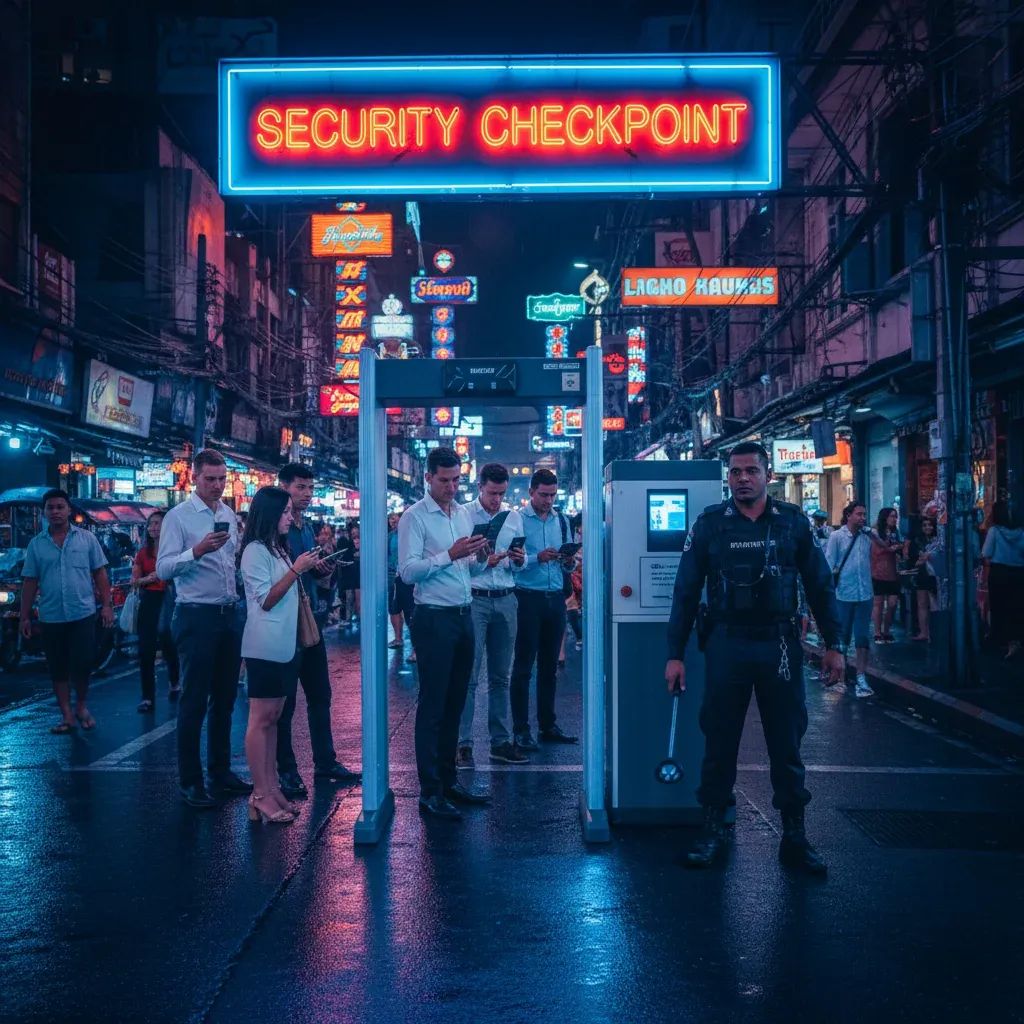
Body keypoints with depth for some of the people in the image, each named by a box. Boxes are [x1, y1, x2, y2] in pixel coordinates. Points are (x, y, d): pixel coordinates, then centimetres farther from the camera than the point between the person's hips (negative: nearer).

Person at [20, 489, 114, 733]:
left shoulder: (86, 538, 2)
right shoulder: (36, 544, 5)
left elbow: (100, 573, 4)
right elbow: (30, 582, 7)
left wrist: (106, 605, -2)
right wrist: (25, 616, 6)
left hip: (83, 614, -2)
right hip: (51, 618, 2)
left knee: (82, 665, -1)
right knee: (58, 669, 7)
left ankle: (82, 707, 21)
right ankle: (67, 715, 17)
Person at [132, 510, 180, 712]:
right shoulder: (143, 552, 10)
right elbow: (134, 580, 11)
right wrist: (147, 578, -8)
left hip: (168, 599, -3)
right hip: (149, 600, 3)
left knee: (168, 644, 4)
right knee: (146, 649, -1)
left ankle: (174, 684, 32)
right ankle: (147, 697, 5)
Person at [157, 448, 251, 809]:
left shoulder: (230, 516, 12)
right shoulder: (178, 517, -7)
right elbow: (163, 569, -16)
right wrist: (197, 551, -30)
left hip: (230, 616, 6)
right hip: (196, 617, -6)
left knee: (225, 698, 13)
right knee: (194, 701, 0)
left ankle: (221, 772, 25)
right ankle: (190, 782, 10)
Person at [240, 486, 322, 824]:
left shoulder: (279, 549, 16)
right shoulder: (255, 550, -10)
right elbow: (266, 600, -15)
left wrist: (308, 570, 10)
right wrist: (296, 569, -17)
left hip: (286, 645, 9)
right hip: (265, 647, -9)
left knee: (273, 717, 9)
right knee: (260, 719, -6)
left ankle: (271, 787, 12)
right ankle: (260, 796, -4)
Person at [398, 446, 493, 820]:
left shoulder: (464, 514, 13)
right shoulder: (414, 517, -8)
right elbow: (407, 571, -18)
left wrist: (481, 561, -3)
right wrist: (450, 555, -25)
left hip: (464, 616, 7)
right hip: (434, 619, -7)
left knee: (455, 703, 13)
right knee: (432, 706, -3)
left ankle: (448, 779, 23)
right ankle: (429, 792, 3)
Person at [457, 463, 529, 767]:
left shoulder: (514, 517, 13)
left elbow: (519, 565, 15)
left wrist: (519, 560, -7)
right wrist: (480, 560, -19)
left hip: (506, 601, 4)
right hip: (473, 599, -4)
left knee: (500, 676, 9)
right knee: (469, 675, -5)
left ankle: (500, 742, 16)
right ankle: (463, 743, 0)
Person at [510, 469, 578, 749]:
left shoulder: (562, 521, 13)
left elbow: (567, 567, 16)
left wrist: (568, 562, -6)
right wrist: (537, 558, -24)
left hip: (555, 598, 5)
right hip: (528, 597, -5)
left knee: (549, 665, 12)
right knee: (523, 666, -1)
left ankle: (548, 724, 21)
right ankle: (520, 730, 4)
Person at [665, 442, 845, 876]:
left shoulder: (793, 521, 4)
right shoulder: (710, 523, 1)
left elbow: (819, 586, 8)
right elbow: (686, 592, 2)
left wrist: (833, 645, 4)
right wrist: (675, 654, -1)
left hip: (780, 645, 1)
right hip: (726, 645, 0)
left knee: (786, 743, 7)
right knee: (719, 742, 6)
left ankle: (794, 836, 19)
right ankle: (712, 831, 18)